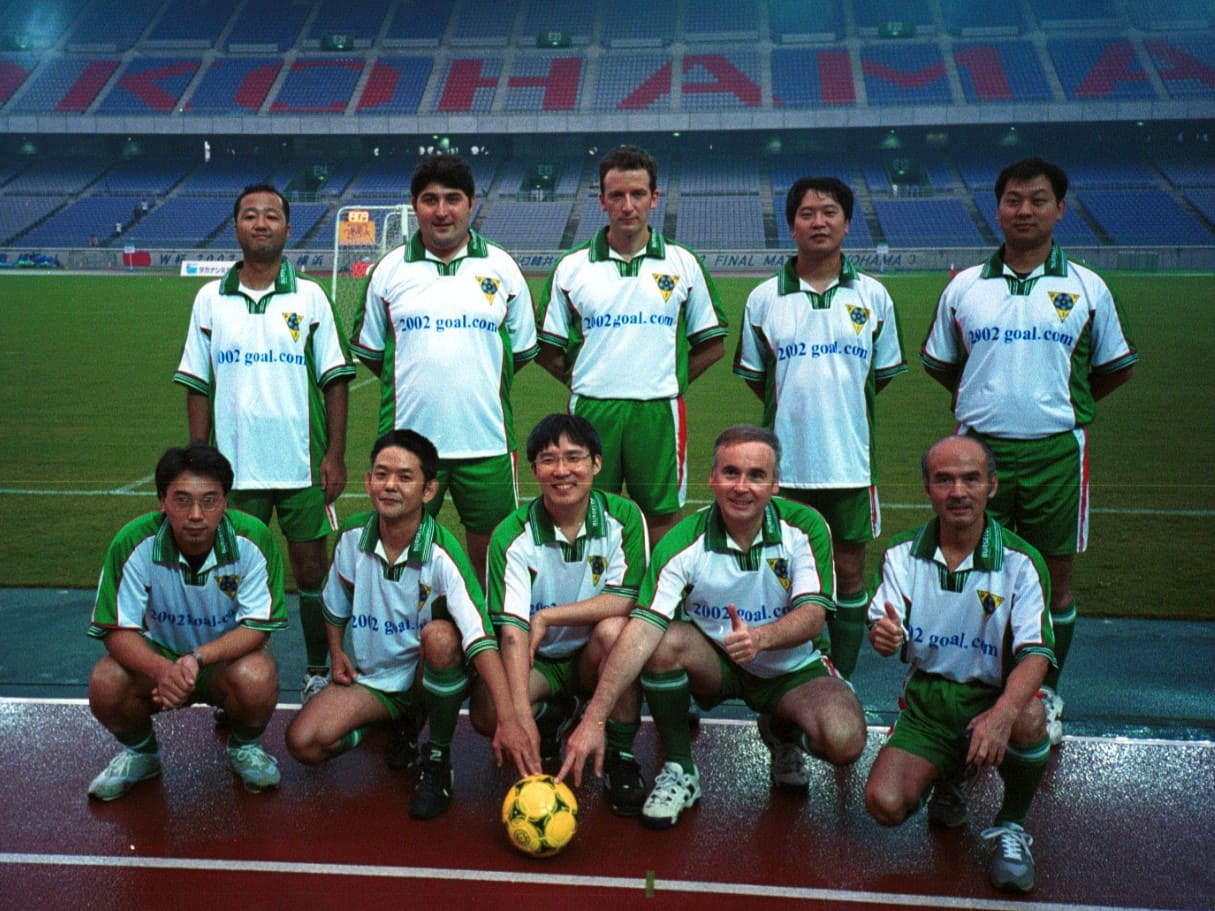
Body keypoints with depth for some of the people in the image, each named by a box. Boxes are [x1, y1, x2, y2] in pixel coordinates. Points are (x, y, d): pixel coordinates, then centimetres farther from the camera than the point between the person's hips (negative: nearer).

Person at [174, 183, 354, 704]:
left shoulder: (310, 296, 4)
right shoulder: (210, 298, 7)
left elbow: (334, 381, 2)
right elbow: (197, 386, 8)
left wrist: (336, 454, -5)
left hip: (303, 465, -1)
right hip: (234, 465, 1)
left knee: (311, 568, 5)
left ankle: (317, 671, 20)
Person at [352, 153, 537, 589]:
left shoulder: (501, 267, 5)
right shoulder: (389, 270, 5)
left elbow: (521, 349, 12)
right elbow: (370, 350, 14)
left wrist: (481, 383, 6)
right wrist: (415, 384, 7)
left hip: (486, 439, 0)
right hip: (408, 437, 0)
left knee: (490, 549, 8)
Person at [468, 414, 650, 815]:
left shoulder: (623, 517, -11)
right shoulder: (512, 535, -15)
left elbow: (627, 600, -19)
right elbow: (512, 629, -23)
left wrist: (546, 617, -21)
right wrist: (522, 717, -35)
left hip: (596, 660, 0)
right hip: (538, 661, 1)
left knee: (613, 630, -33)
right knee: (486, 712, -27)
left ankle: (620, 756, -11)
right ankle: (551, 715, 11)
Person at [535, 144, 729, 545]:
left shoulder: (683, 264, 5)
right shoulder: (571, 267, 5)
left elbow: (712, 343, 9)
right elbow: (548, 350, 8)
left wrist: (669, 381, 3)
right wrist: (584, 381, 0)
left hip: (659, 413, 0)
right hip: (590, 411, 0)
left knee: (662, 519, 6)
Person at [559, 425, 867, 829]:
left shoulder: (805, 527, -15)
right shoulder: (682, 543, -18)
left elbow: (812, 615, -22)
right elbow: (642, 629, -27)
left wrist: (760, 637, -46)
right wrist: (594, 719, -36)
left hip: (791, 668, 1)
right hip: (714, 665, 0)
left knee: (845, 742, -27)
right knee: (666, 641, -32)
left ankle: (782, 733, 13)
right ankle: (679, 770, -7)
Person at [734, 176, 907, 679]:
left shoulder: (873, 296, 2)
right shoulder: (764, 298, 2)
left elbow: (883, 373, 12)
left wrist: (842, 406, 9)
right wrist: (794, 411, 7)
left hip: (851, 458, 0)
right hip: (785, 460, 0)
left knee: (849, 572, 8)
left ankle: (842, 682, 22)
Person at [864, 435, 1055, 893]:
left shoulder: (1021, 562, -10)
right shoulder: (902, 553, 0)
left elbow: (1036, 652, -19)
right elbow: (883, 629, -6)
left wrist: (1003, 712, -40)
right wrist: (882, 634, -33)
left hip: (992, 697, -2)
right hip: (926, 700, 2)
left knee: (1029, 717, -37)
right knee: (885, 805, -19)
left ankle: (1012, 825, -5)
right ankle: (949, 777, 19)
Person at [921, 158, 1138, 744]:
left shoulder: (1087, 289, 2)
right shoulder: (964, 287, 5)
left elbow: (1115, 368, 13)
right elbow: (939, 362, 17)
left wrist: (1060, 403, 7)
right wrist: (989, 398, 10)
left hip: (1056, 452, 0)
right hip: (979, 447, 1)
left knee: (1054, 579, 9)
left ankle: (1046, 695, 26)